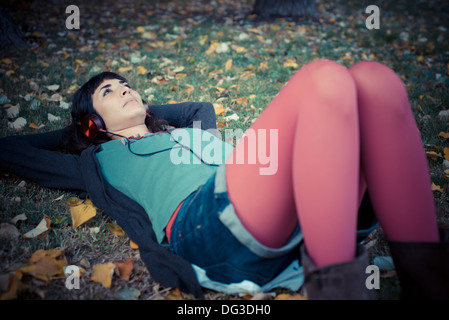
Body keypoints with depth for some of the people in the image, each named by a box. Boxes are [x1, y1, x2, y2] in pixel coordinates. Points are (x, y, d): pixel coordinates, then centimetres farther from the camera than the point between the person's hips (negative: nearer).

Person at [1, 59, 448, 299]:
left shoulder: (187, 129, 41)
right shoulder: (101, 160, 27)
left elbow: (202, 106, 62)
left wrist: (145, 110, 52)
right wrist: (92, 128, 39)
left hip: (294, 218, 7)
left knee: (373, 79, -16)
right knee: (324, 78, -25)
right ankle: (338, 288, -33)